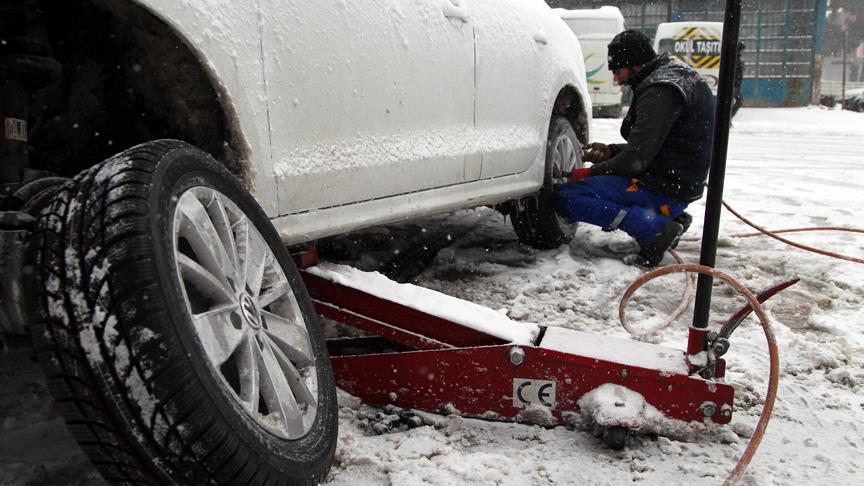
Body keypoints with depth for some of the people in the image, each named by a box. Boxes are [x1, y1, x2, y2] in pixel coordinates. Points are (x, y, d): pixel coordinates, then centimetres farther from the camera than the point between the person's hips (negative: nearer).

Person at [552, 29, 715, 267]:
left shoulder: (660, 91, -18)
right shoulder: (676, 73, 14)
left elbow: (637, 159, -21)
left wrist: (590, 172, -7)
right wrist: (610, 151, 11)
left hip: (664, 190, -10)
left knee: (564, 196, -17)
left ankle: (654, 228, -18)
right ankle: (671, 217, 13)